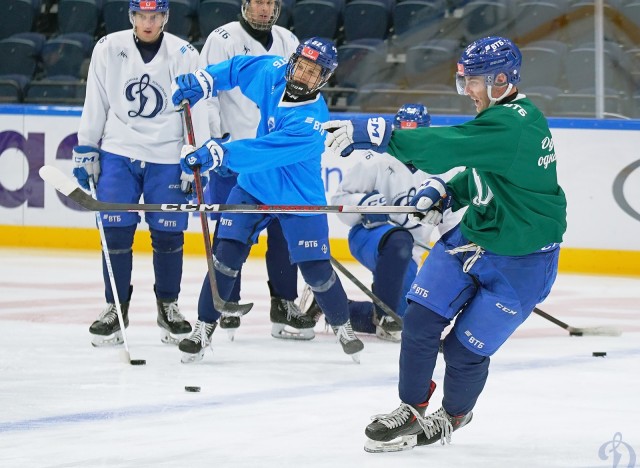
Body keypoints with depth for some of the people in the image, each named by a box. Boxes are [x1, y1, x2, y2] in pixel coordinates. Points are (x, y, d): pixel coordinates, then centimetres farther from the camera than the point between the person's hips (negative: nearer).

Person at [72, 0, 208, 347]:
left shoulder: (184, 55, -4)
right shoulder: (108, 49, -2)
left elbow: (196, 111, -1)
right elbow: (95, 105, 5)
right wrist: (85, 151, 4)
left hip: (167, 159, -1)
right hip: (118, 153, 1)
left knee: (168, 235, 1)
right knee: (116, 232, -3)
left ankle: (168, 307, 18)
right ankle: (115, 308, 9)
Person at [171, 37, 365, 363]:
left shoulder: (312, 121, -31)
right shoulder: (272, 72, -12)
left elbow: (265, 152, -40)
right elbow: (239, 68, 10)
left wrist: (215, 154, -48)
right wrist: (202, 81, -2)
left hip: (299, 200, -4)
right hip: (252, 187, 4)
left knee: (316, 270, -1)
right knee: (227, 255, -7)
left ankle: (342, 326, 25)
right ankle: (204, 328, 3)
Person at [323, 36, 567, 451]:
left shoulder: (514, 125, -28)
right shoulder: (498, 116, 3)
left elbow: (446, 147, -39)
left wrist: (377, 135, -45)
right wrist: (444, 193, -2)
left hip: (520, 261, -8)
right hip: (470, 235, 8)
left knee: (466, 349, 0)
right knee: (421, 321, -2)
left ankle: (454, 414, 29)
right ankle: (411, 410, 15)